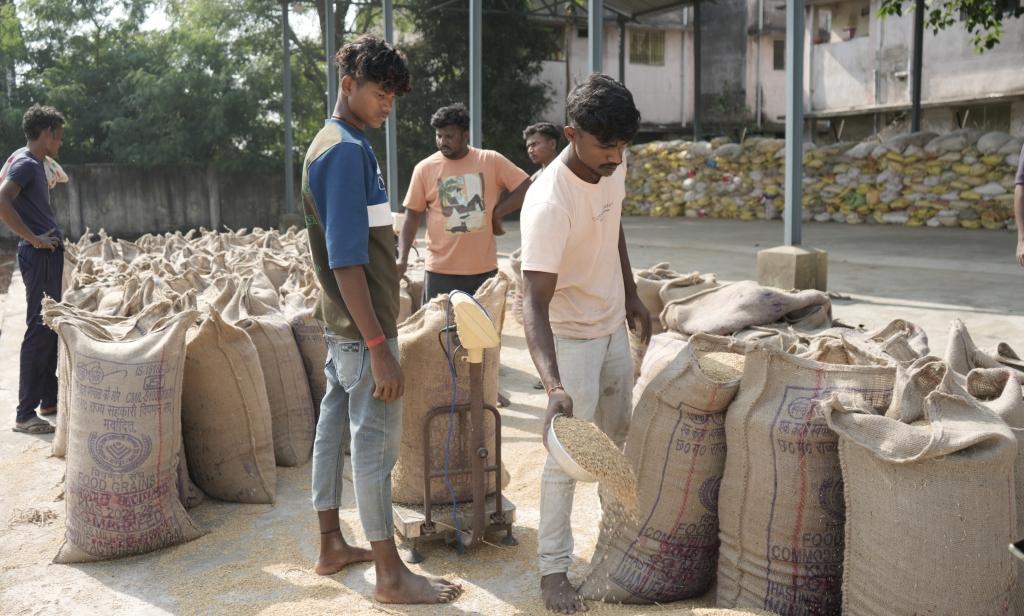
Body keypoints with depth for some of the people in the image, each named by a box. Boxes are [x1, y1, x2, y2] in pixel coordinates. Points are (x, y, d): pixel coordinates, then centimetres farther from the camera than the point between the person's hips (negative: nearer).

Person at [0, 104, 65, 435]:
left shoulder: (34, 163, 14)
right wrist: (34, 239, -23)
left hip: (48, 255, 10)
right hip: (40, 256, -10)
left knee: (49, 327, 15)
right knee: (39, 331, -7)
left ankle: (49, 398, 25)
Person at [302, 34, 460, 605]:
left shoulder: (334, 144, 13)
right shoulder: (348, 150, -18)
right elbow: (346, 261, -24)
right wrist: (379, 347, -24)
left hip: (344, 322, 10)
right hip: (363, 325, -10)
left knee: (336, 426, 15)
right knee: (377, 441, -2)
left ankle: (332, 546, 28)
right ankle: (391, 574, 8)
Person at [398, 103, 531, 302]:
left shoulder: (492, 161, -1)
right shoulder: (424, 169, 0)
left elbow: (526, 190, 0)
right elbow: (412, 217, 2)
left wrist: (497, 213, -7)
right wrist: (402, 258, -9)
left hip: (485, 269, 1)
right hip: (441, 271, -1)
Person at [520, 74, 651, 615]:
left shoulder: (612, 167, -9)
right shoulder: (548, 204, -33)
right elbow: (535, 304, -37)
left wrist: (631, 295, 16)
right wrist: (553, 386, -48)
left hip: (613, 326, 8)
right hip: (571, 336, -7)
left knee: (618, 438, 23)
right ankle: (553, 569, 10)